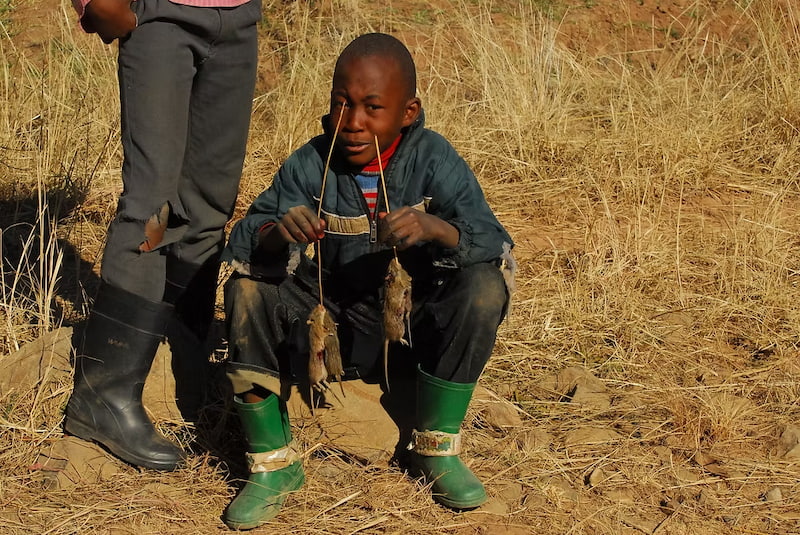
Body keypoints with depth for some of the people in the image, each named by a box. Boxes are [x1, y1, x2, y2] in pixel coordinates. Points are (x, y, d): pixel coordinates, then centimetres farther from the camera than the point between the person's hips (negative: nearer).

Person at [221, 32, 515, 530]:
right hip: (337, 329, 1)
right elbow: (241, 247, -19)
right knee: (248, 291, -22)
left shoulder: (432, 159, -14)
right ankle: (273, 463, -10)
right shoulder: (311, 165, -12)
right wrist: (276, 233, -43)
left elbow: (497, 245, -24)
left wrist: (435, 228, -45)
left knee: (484, 288, -28)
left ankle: (437, 449, -9)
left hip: (417, 328, -1)